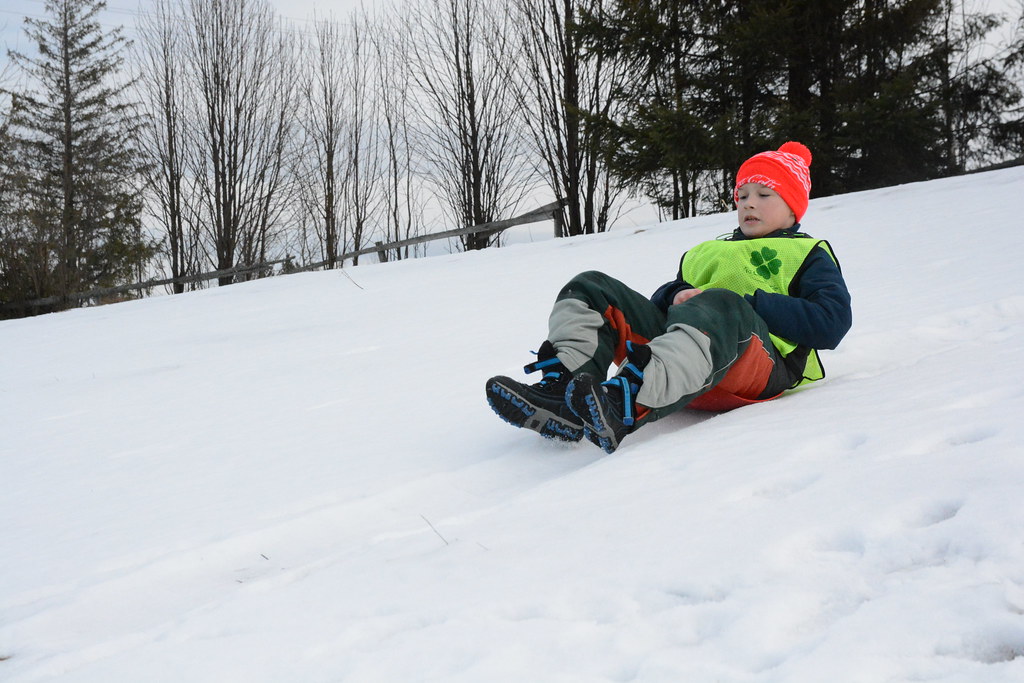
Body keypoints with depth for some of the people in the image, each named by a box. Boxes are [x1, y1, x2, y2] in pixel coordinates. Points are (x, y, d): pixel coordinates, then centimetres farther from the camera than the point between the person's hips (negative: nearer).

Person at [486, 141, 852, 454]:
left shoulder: (808, 256, 21)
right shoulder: (709, 251, 37)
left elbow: (832, 321, 2)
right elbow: (661, 299, 29)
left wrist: (748, 302, -6)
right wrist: (676, 297, 3)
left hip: (760, 358, -6)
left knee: (720, 306, -39)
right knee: (590, 288, -3)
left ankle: (627, 408, -63)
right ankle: (563, 388, -31)